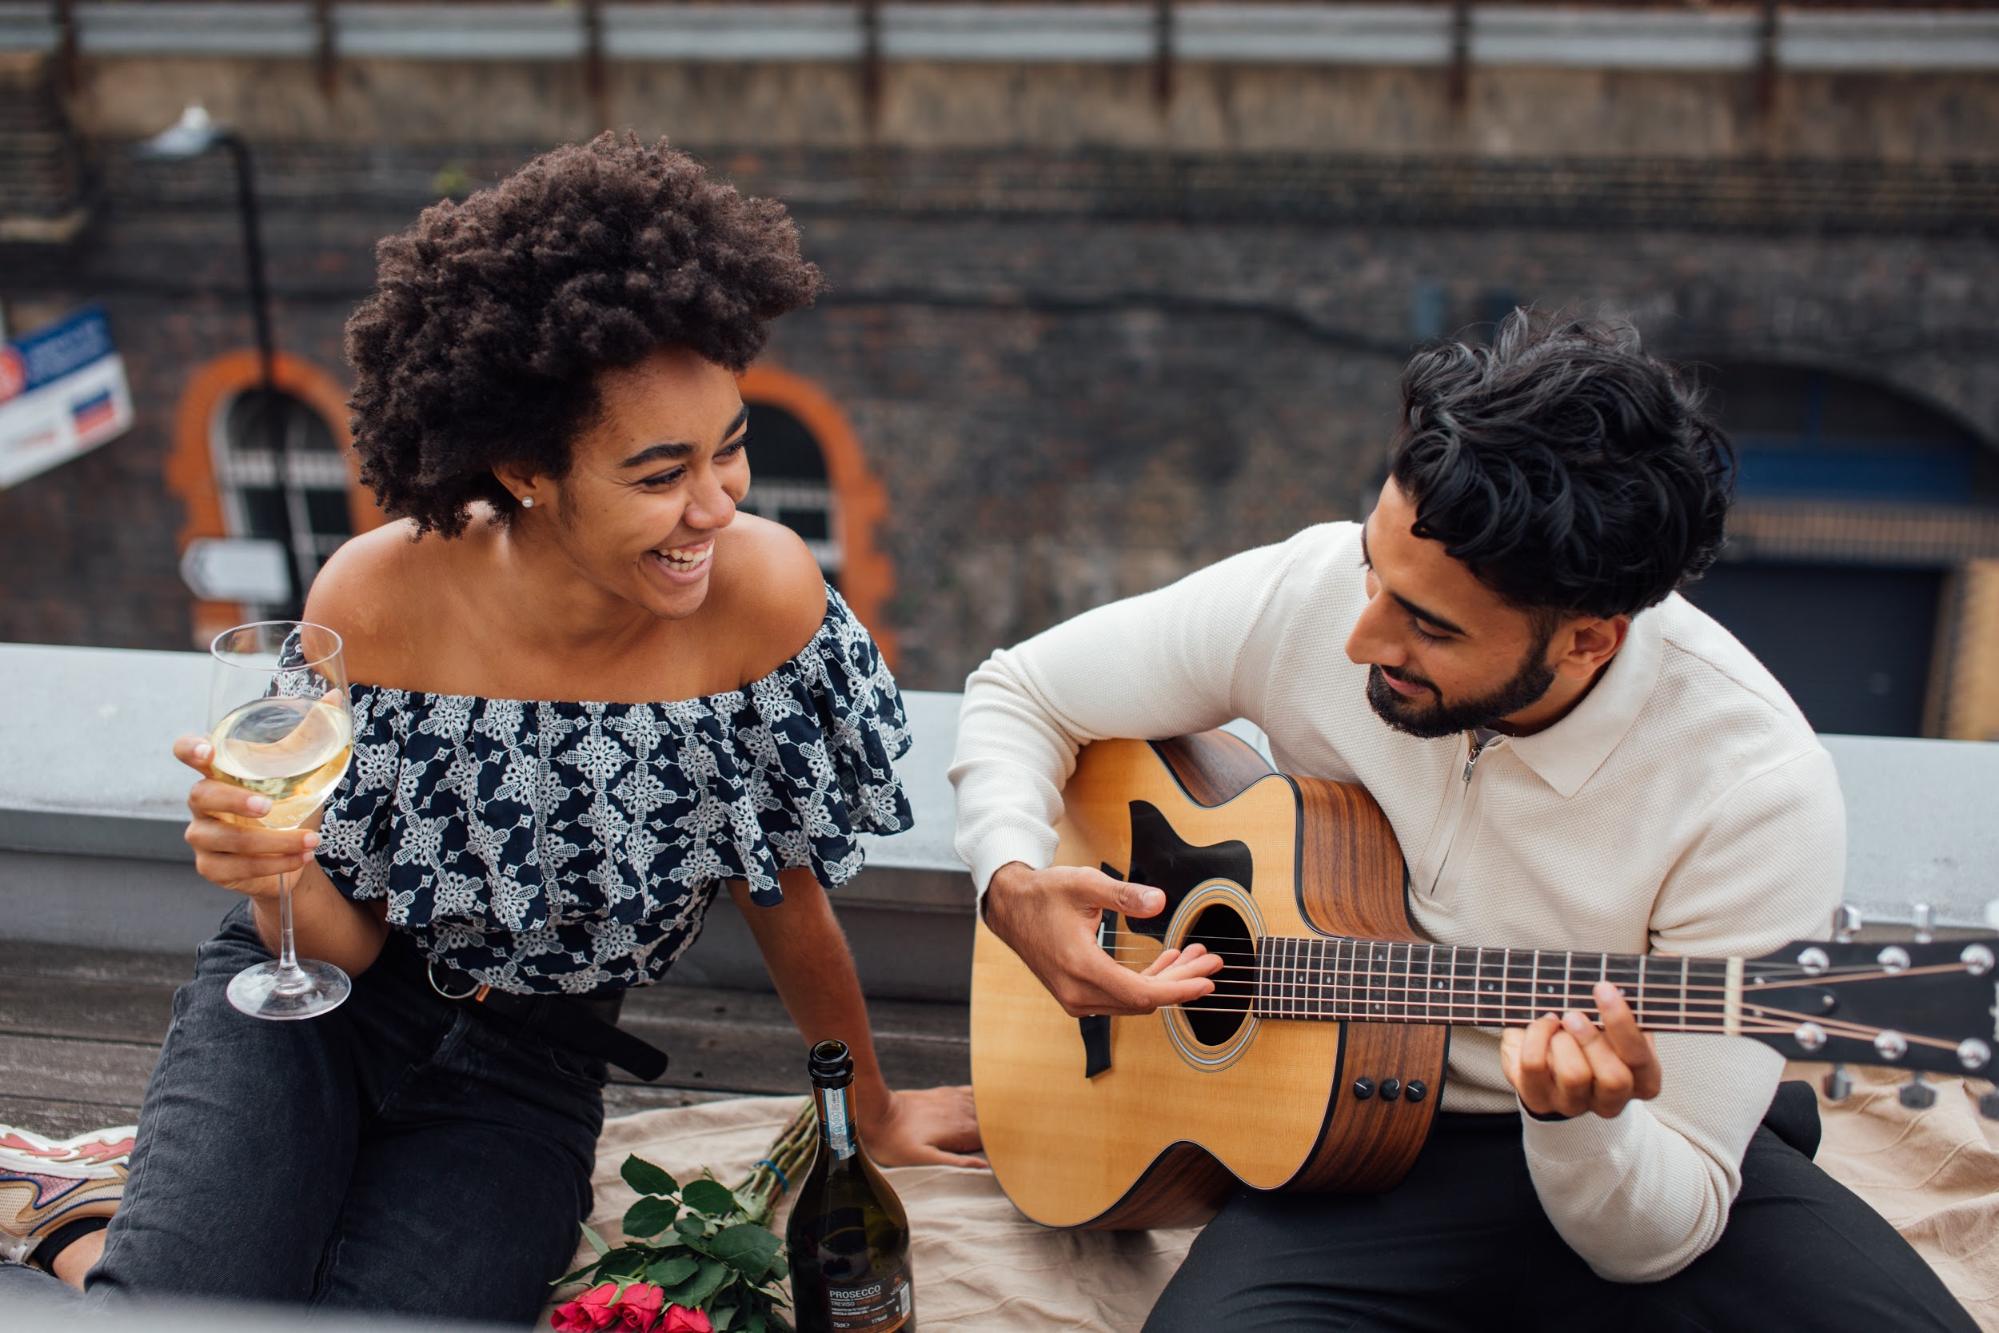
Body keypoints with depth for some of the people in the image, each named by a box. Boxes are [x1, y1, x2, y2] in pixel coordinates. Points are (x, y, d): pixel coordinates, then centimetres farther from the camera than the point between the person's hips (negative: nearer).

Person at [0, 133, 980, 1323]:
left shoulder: (763, 593, -22)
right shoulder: (380, 599, -20)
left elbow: (785, 891, -5)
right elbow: (339, 945, -10)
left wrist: (869, 1113, 7)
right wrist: (278, 872, -33)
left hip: (527, 1066, 1)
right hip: (313, 1007, -1)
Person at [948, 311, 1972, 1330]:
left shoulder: (1756, 789, -22)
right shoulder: (1309, 593, -14)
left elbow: (1660, 1240, -17)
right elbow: (1019, 693, 3)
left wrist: (1578, 1130, -39)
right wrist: (1015, 887, -15)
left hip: (1618, 1168, 0)